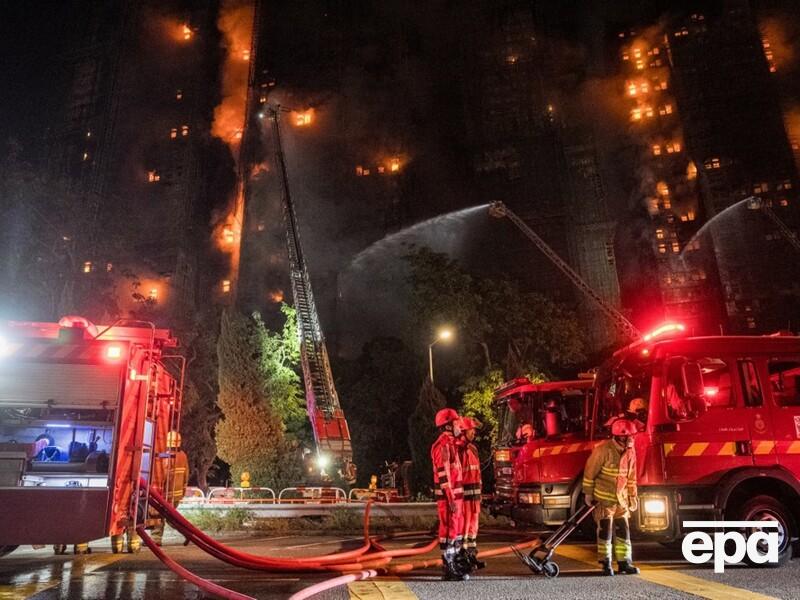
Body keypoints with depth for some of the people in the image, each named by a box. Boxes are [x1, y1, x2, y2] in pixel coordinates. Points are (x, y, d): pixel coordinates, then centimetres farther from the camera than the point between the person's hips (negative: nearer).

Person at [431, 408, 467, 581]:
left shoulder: (450, 444, 17)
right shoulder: (442, 445, -15)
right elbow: (443, 475, -20)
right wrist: (451, 499, -22)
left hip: (455, 495, 10)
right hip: (448, 497, -10)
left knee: (456, 530, 14)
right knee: (448, 531, -4)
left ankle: (453, 565, 22)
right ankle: (449, 570, 2)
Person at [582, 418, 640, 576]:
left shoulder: (630, 451, 1)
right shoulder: (603, 450, -20)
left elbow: (631, 476, 12)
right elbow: (590, 471, -13)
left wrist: (633, 496, 11)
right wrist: (588, 493, -9)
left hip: (621, 499, 6)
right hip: (603, 499, -6)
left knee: (623, 531, 7)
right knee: (605, 531, 0)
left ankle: (624, 563, 15)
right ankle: (606, 564, 10)